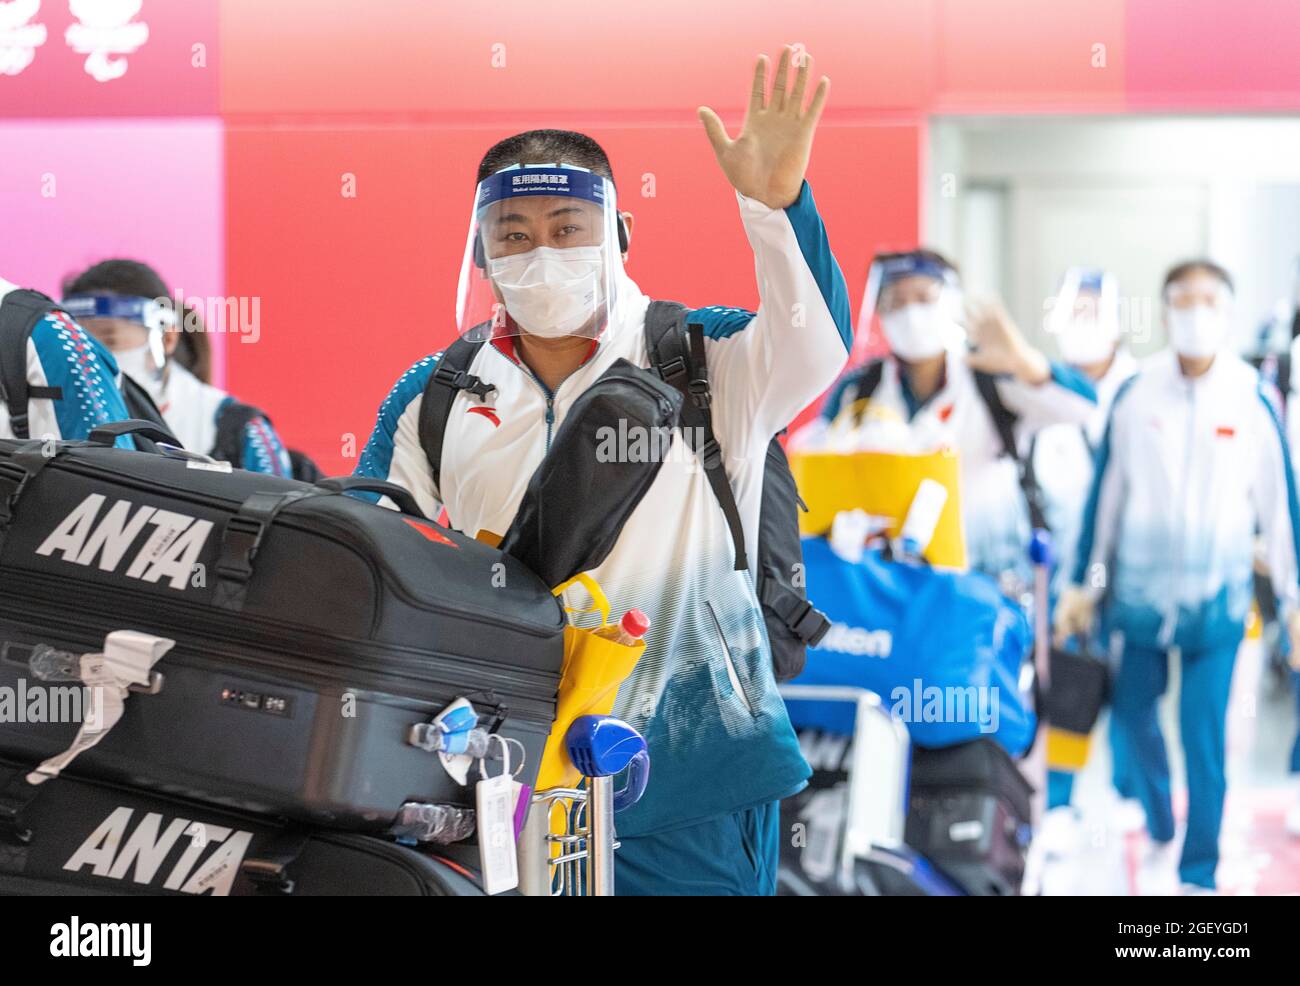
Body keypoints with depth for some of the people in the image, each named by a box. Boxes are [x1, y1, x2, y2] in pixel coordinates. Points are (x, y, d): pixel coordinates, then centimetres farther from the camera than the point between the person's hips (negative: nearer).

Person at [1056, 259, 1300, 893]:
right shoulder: (1135, 394, 0)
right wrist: (1082, 584, 8)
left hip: (1217, 595, -2)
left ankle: (1199, 873, 7)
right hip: (1140, 587, 2)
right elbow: (1104, 490, 7)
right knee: (1132, 714, 7)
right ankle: (1159, 830, 31)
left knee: (1204, 733, -4)